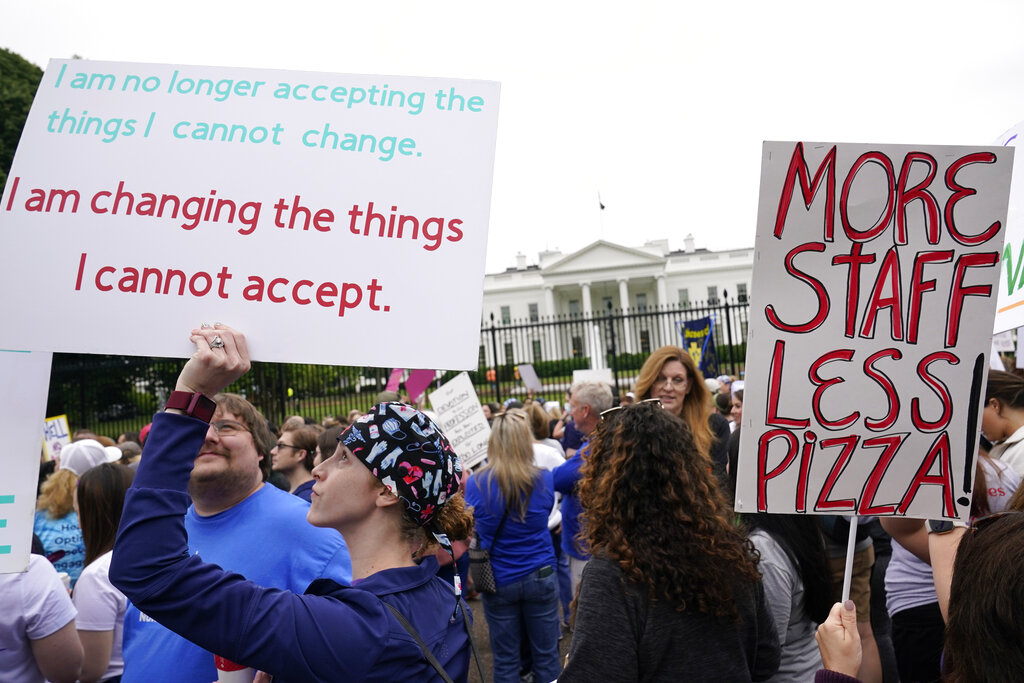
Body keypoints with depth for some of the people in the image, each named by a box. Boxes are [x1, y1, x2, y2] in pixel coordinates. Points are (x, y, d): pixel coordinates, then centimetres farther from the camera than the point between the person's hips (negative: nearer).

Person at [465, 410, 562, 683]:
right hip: (540, 577, 0)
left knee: (505, 661, 13)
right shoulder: (544, 480, -10)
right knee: (546, 657, 12)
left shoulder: (477, 483, -12)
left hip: (498, 581, 0)